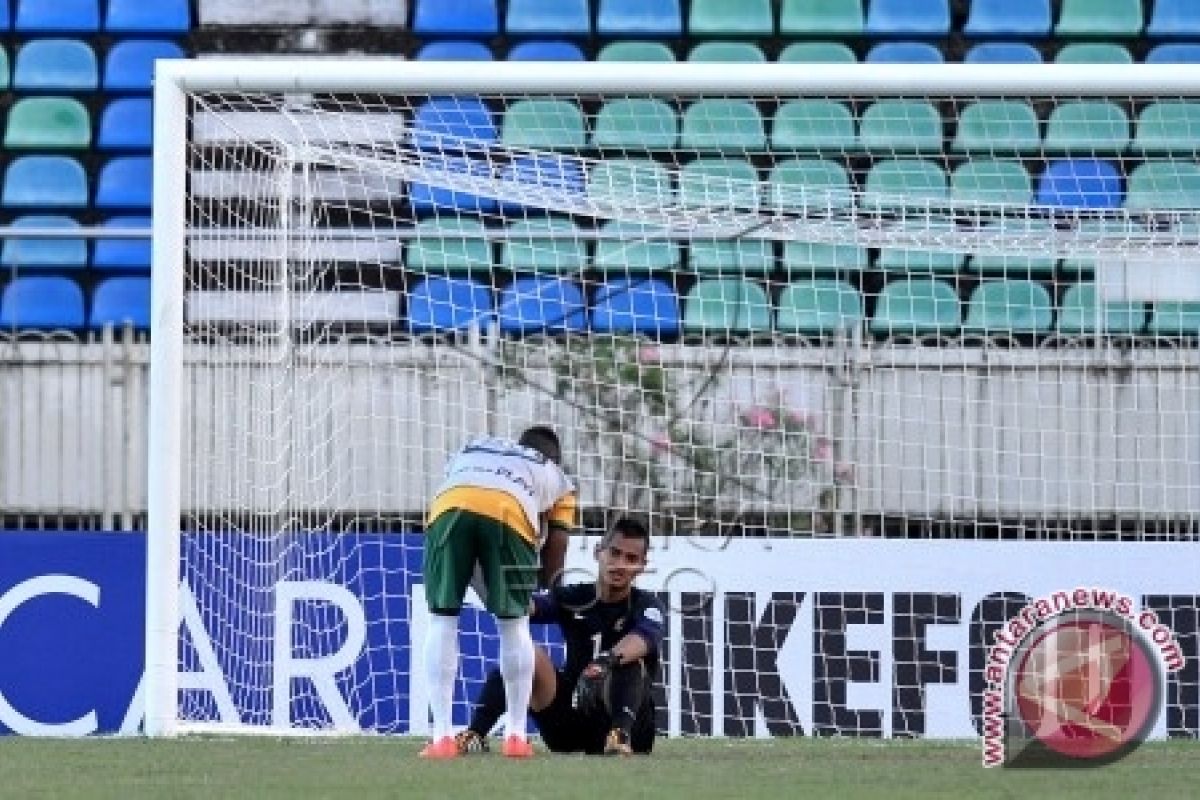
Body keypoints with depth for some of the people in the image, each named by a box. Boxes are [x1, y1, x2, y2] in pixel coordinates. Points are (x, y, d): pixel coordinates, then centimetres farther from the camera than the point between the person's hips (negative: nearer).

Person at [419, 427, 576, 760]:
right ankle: (517, 736, 15)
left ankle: (442, 737, 2)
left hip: (449, 507, 1)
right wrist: (538, 587, 45)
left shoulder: (472, 448, 44)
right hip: (509, 515, -1)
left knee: (442, 622, 8)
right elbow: (556, 548, 27)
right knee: (514, 625, 15)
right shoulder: (558, 479, 36)